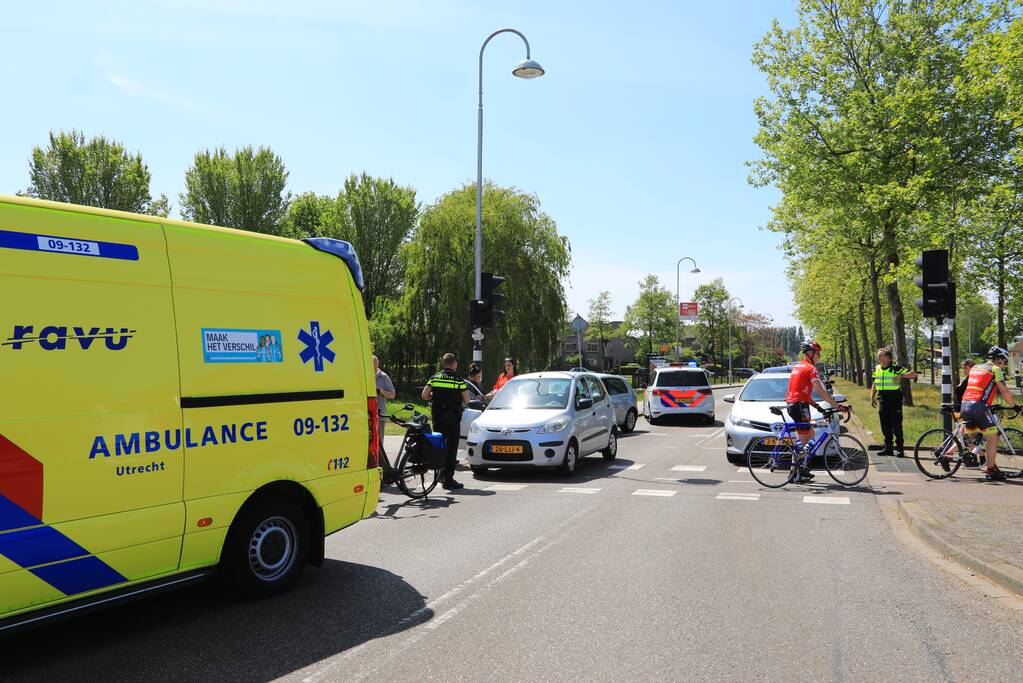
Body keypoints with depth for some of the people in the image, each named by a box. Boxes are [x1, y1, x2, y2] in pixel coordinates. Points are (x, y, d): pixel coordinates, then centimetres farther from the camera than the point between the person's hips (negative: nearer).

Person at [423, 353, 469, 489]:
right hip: (453, 417, -4)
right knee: (451, 447, 0)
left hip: (437, 417, 4)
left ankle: (440, 474, 22)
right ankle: (448, 479, -2)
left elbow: (424, 395, 0)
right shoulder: (458, 380, -7)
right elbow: (466, 400, -6)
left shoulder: (434, 378, 4)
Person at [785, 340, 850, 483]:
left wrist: (815, 405, 18)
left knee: (810, 434, 17)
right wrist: (837, 406, -14)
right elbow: (821, 391, -16)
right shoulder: (810, 368, -10)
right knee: (804, 441, -2)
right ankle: (799, 475, 1)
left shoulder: (797, 367, 18)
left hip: (791, 404, 9)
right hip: (800, 405, -9)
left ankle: (797, 467, 15)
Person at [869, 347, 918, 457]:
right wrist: (872, 397, 15)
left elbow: (913, 374, -10)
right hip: (883, 401, 6)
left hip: (895, 401, -6)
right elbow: (874, 384, 21)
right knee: (885, 426, 8)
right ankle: (888, 448, 15)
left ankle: (899, 448, 5)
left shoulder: (896, 368, -7)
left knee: (896, 425, -3)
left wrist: (901, 376, -27)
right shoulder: (877, 369, 11)